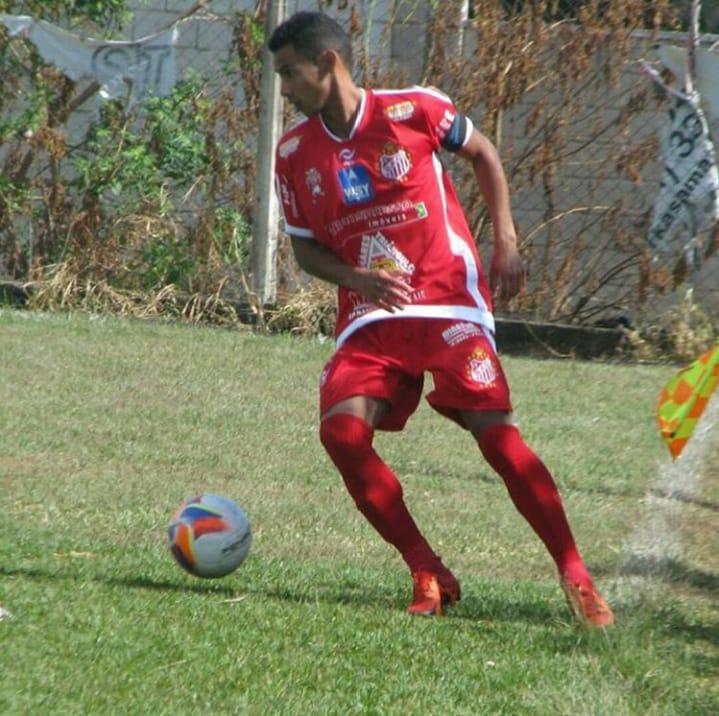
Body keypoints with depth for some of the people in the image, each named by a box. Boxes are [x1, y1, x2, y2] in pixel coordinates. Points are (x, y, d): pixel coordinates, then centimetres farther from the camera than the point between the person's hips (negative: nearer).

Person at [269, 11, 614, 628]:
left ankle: (576, 578, -6)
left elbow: (483, 154, 9)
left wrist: (506, 242, 2)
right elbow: (306, 249, 13)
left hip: (450, 301, -4)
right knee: (341, 431, -19)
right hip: (370, 317, 4)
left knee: (497, 433, -15)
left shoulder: (411, 110, -7)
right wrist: (359, 280, -8)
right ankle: (429, 576, -7)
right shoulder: (294, 154, 4)